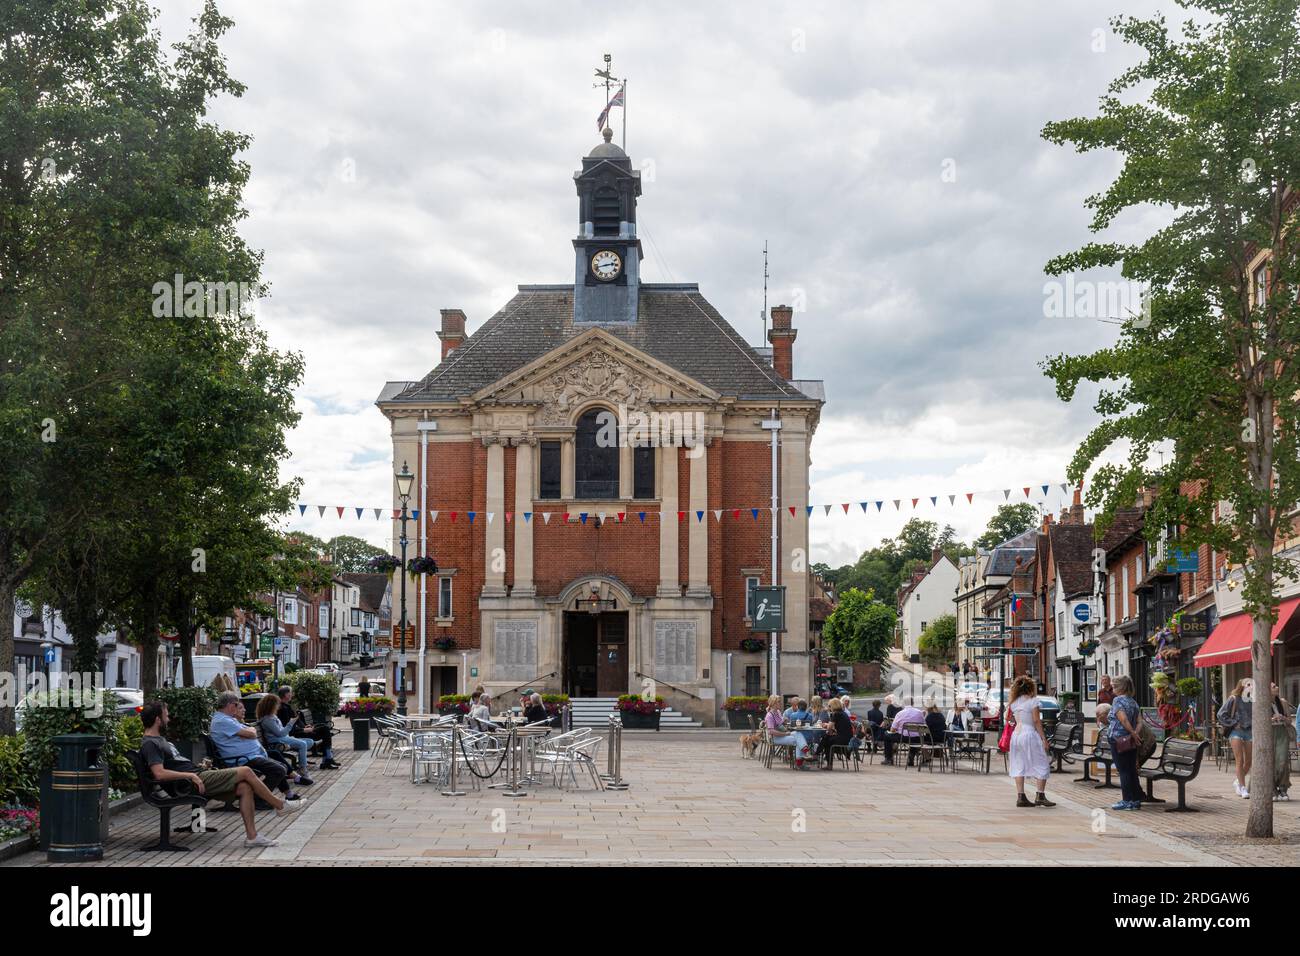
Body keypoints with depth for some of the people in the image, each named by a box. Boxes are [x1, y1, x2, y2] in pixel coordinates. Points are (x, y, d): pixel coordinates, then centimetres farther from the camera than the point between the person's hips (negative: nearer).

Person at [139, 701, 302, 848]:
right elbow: (159, 774, -25)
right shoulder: (150, 744, -12)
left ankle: (251, 836, -5)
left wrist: (199, 765, 13)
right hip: (190, 782, -10)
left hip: (196, 776, 10)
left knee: (245, 787, -4)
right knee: (246, 772, -11)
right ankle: (280, 806, 3)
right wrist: (191, 775, -23)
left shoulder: (159, 739, 21)